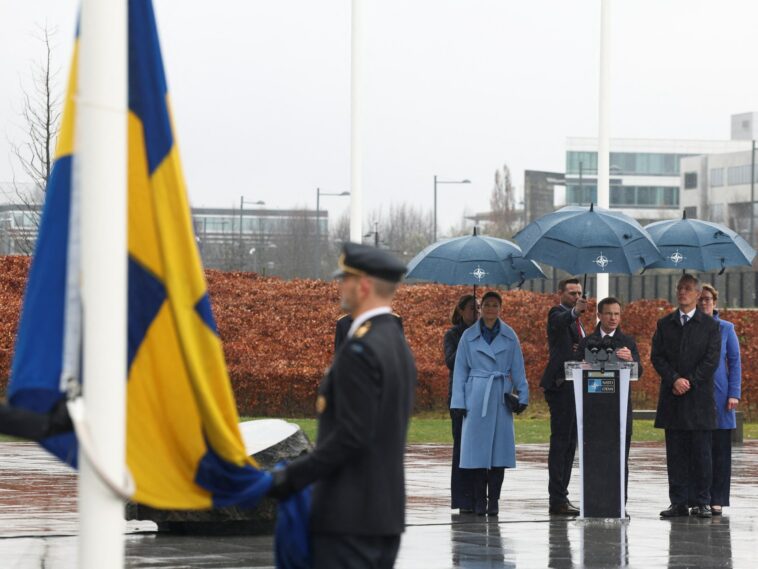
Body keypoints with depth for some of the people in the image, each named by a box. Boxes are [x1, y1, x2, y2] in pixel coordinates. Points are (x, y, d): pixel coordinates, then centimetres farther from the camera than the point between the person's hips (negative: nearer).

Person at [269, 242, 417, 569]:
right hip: (387, 515, 10)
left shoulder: (361, 349, -16)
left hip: (349, 517, -10)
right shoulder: (399, 347, 14)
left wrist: (293, 477, -16)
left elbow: (351, 435, -22)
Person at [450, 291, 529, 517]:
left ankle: (493, 500, 4)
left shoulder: (509, 336, 7)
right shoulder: (469, 336, 5)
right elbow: (460, 370, 6)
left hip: (501, 396, 1)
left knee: (499, 446, -1)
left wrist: (522, 395, 1)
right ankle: (479, 500, 3)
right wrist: (458, 402, 0)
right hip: (476, 396, -1)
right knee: (477, 447, -3)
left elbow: (518, 369, 9)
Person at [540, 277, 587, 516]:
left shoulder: (576, 321, 22)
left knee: (569, 443, 11)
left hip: (574, 386, 10)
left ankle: (560, 496, 15)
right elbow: (560, 322, -32)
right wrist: (575, 311, -52)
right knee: (560, 441, -11)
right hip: (561, 385, -10)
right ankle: (558, 499, -13)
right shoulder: (557, 313, -8)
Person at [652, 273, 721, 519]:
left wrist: (690, 381, -11)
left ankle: (702, 502, 2)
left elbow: (712, 360, -2)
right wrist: (674, 379, -10)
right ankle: (678, 502, 4)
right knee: (675, 453, 2)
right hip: (672, 398, 2)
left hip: (699, 397, -2)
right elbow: (657, 356, 4)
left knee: (701, 452, -2)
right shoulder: (664, 324, 12)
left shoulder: (710, 325, 4)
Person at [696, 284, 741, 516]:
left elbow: (735, 362, 6)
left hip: (719, 396, 0)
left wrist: (734, 394, -2)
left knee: (720, 450, 0)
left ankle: (717, 500, 4)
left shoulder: (725, 328, 6)